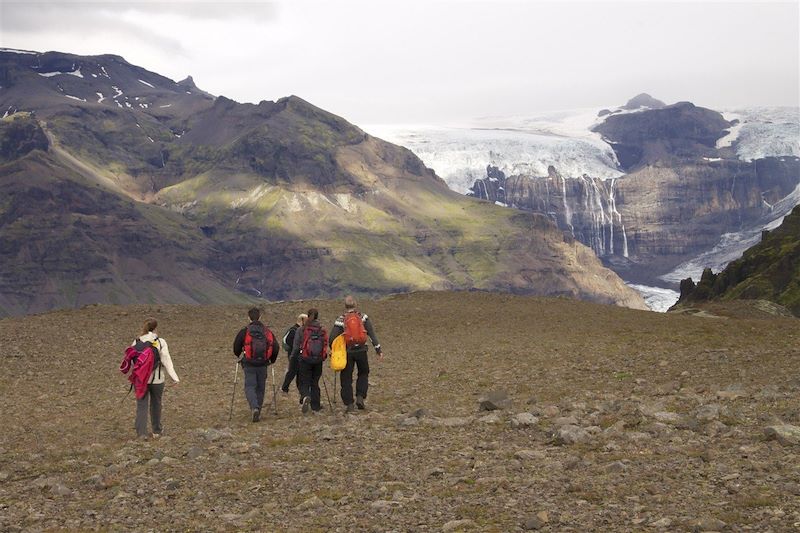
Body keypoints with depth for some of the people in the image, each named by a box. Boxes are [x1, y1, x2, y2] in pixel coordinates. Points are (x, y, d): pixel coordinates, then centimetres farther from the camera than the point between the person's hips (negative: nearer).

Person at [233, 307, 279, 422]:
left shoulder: (244, 331, -4)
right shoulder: (268, 332, 4)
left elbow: (236, 347, 1)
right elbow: (276, 348, 4)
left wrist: (239, 356, 24)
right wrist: (271, 360, 21)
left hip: (249, 365, -2)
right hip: (263, 365, 2)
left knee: (249, 387, 1)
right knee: (260, 388, 13)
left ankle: (254, 408, -23)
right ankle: (258, 412, 17)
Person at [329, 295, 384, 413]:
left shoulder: (341, 320, -1)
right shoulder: (363, 318, 0)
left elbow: (332, 338, -4)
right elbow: (372, 334, -5)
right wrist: (378, 350, -4)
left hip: (347, 352, -1)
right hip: (361, 350, 1)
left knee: (346, 378, 8)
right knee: (363, 373, 21)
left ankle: (349, 404, 6)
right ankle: (360, 397, 5)